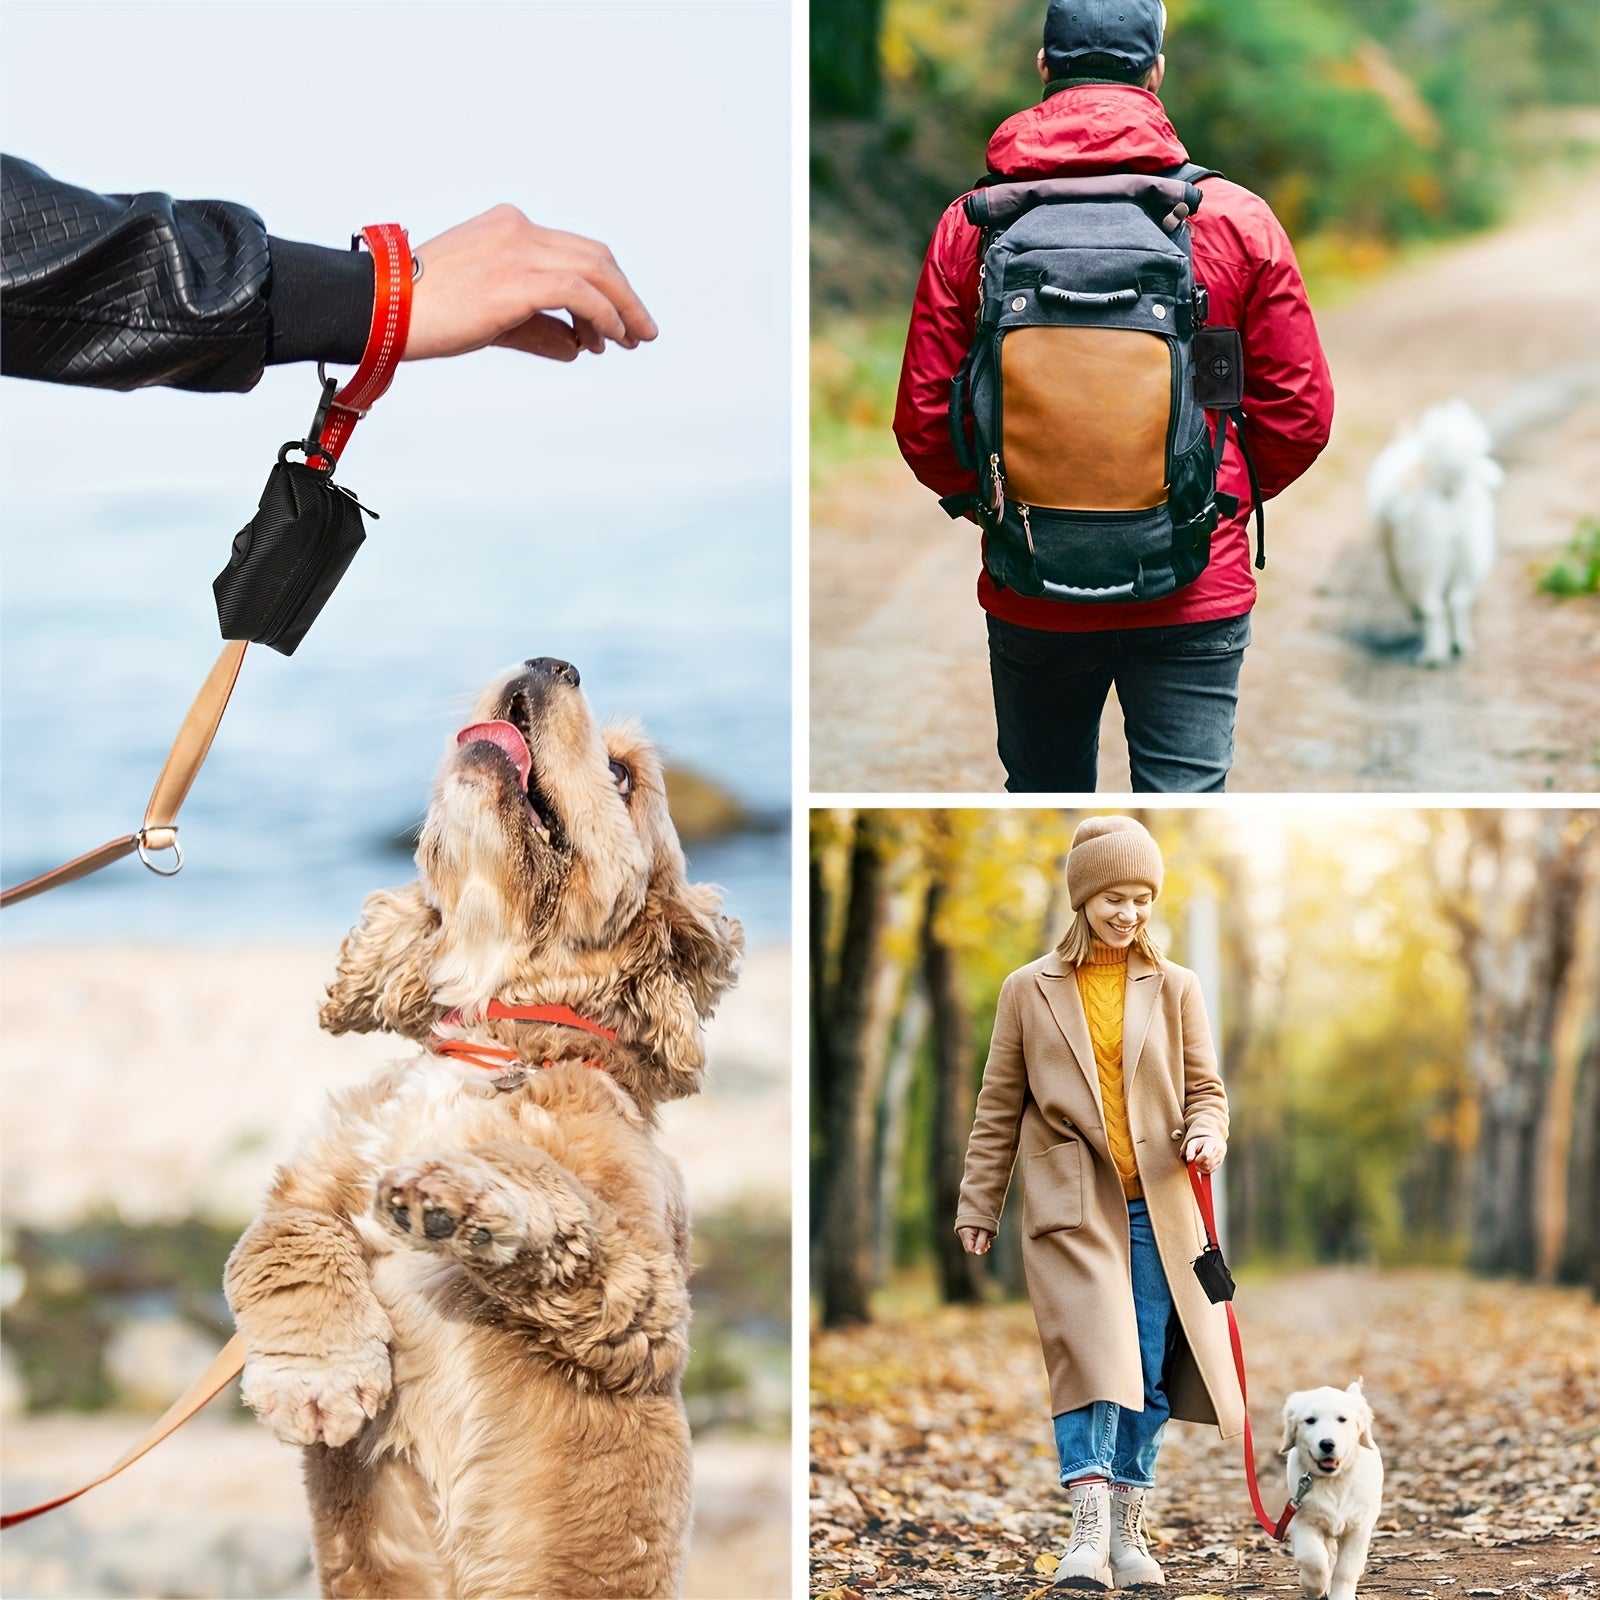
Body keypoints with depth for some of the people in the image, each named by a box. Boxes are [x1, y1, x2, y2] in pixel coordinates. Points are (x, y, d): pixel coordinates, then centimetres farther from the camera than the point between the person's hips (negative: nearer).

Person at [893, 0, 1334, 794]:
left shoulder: (970, 226, -6)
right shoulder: (1236, 218, -6)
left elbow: (924, 423, -3)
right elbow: (1300, 415, -1)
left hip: (1029, 591, 1)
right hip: (1195, 587, -1)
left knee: (1043, 797, 18)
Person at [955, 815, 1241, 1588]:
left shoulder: (1175, 988, 9)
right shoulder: (1030, 990, 5)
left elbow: (1204, 1088, 12)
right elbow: (998, 1109, 9)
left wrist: (1206, 1135, -11)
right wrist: (977, 1207, 7)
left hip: (1156, 1208, 2)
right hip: (1070, 1206, -2)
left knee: (1149, 1373, 3)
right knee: (1092, 1357, -16)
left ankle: (1126, 1529, 13)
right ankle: (1088, 1530, -17)